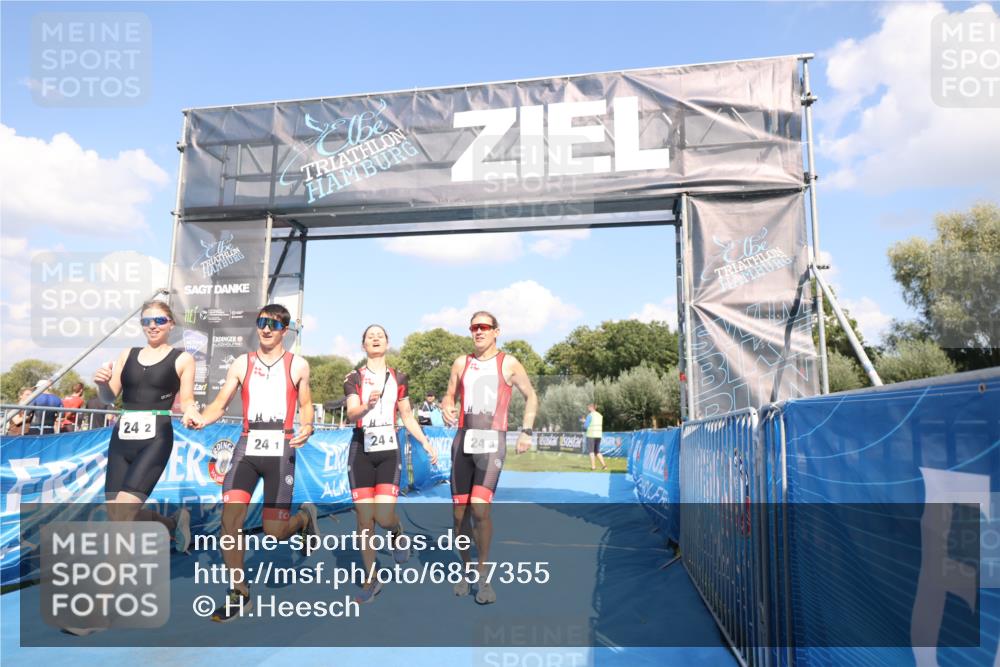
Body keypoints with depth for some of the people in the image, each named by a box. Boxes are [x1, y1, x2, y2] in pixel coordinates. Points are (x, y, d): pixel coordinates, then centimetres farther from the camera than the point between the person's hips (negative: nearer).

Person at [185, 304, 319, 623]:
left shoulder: (298, 365, 5)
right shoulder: (242, 364, 9)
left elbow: (306, 405, 10)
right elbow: (220, 404, 6)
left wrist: (307, 428, -11)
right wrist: (200, 418, -15)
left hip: (281, 449, -2)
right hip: (247, 447, 2)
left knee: (274, 531, -2)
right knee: (230, 517, -11)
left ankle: (305, 517, 35)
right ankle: (239, 594, 5)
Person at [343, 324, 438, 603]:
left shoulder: (399, 378, 10)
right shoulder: (354, 378, 2)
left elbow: (407, 416, 15)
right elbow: (351, 414, -13)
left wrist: (426, 443, 6)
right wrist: (367, 405, -35)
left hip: (389, 451, 1)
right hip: (361, 451, -1)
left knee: (384, 516, -13)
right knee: (365, 519, -1)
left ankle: (397, 532, 24)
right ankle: (371, 580, 16)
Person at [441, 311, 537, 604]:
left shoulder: (508, 363, 2)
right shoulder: (461, 362, 10)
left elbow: (531, 396, 11)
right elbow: (449, 396, 18)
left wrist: (526, 431, 1)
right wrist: (446, 409, -5)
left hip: (492, 442, -4)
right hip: (463, 440, 4)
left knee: (480, 508, -18)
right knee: (459, 512, 6)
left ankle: (483, 575, 1)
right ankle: (466, 571, 25)